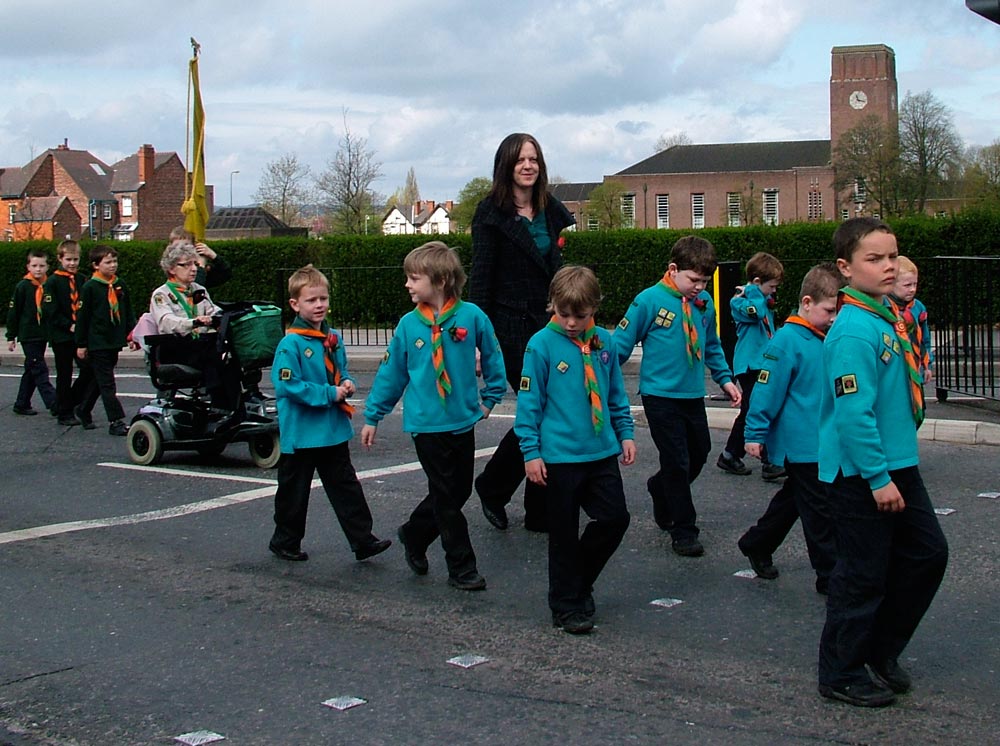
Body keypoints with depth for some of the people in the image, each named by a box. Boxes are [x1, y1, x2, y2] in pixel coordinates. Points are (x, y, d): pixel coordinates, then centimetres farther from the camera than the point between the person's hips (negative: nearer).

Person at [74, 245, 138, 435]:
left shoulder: (119, 285, 7)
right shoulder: (90, 287, -9)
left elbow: (128, 313, 15)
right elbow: (82, 316, -6)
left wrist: (132, 336, 10)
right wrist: (81, 344, -6)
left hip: (114, 341, 6)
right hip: (97, 343, -6)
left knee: (100, 380, 16)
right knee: (106, 383, -5)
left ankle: (83, 410, 33)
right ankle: (116, 421, -6)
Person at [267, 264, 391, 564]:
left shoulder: (333, 338, 7)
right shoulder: (290, 344, -15)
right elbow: (288, 385, -22)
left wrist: (346, 383, -3)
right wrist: (330, 393, -19)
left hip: (334, 429, 6)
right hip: (301, 432, -6)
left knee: (345, 486, 9)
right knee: (294, 490, 9)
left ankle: (363, 540, 12)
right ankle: (285, 541, 24)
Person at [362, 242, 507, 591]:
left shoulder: (471, 316, -9)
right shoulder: (409, 324, -5)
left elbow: (492, 358, 6)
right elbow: (391, 372, 4)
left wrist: (490, 398, 9)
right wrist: (372, 417, 7)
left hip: (464, 421, 2)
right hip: (427, 423, -2)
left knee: (458, 492, 12)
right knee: (447, 499, 1)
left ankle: (413, 536, 35)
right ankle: (462, 569, 10)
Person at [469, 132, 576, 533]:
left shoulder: (552, 210, 12)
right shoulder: (491, 213, -5)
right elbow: (480, 278, -9)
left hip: (549, 321, 6)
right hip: (511, 325, -6)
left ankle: (540, 512, 15)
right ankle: (491, 487, 13)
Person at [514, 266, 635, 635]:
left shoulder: (603, 341, 3)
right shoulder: (542, 345, -10)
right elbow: (529, 401, -8)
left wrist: (625, 434, 11)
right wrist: (531, 451, -10)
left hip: (602, 452, 5)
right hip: (560, 456, -5)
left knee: (615, 518, 8)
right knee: (564, 535, 5)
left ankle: (579, 582, 30)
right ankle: (567, 605, 20)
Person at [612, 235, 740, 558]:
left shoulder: (704, 302, 2)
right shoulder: (650, 300, -14)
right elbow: (621, 344, -9)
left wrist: (725, 378, 14)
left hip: (693, 395, 6)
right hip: (661, 395, -6)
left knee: (699, 454, 16)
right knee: (677, 462, -2)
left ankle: (661, 488, 44)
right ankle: (683, 530, 10)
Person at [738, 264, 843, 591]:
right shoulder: (787, 341, -18)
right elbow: (766, 391, -17)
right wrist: (755, 435, -15)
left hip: (823, 441, 9)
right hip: (801, 444, -9)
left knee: (794, 498, 21)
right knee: (820, 510, -2)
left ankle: (756, 545, 38)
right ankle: (830, 576, 8)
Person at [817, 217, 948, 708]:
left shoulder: (886, 318, 9)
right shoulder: (854, 331, -21)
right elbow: (854, 412, -25)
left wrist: (896, 470, 19)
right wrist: (878, 478, -22)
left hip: (897, 464, 9)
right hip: (861, 473, -9)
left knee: (927, 553, 15)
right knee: (863, 574, 1)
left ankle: (881, 649, 31)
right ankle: (842, 675, 18)